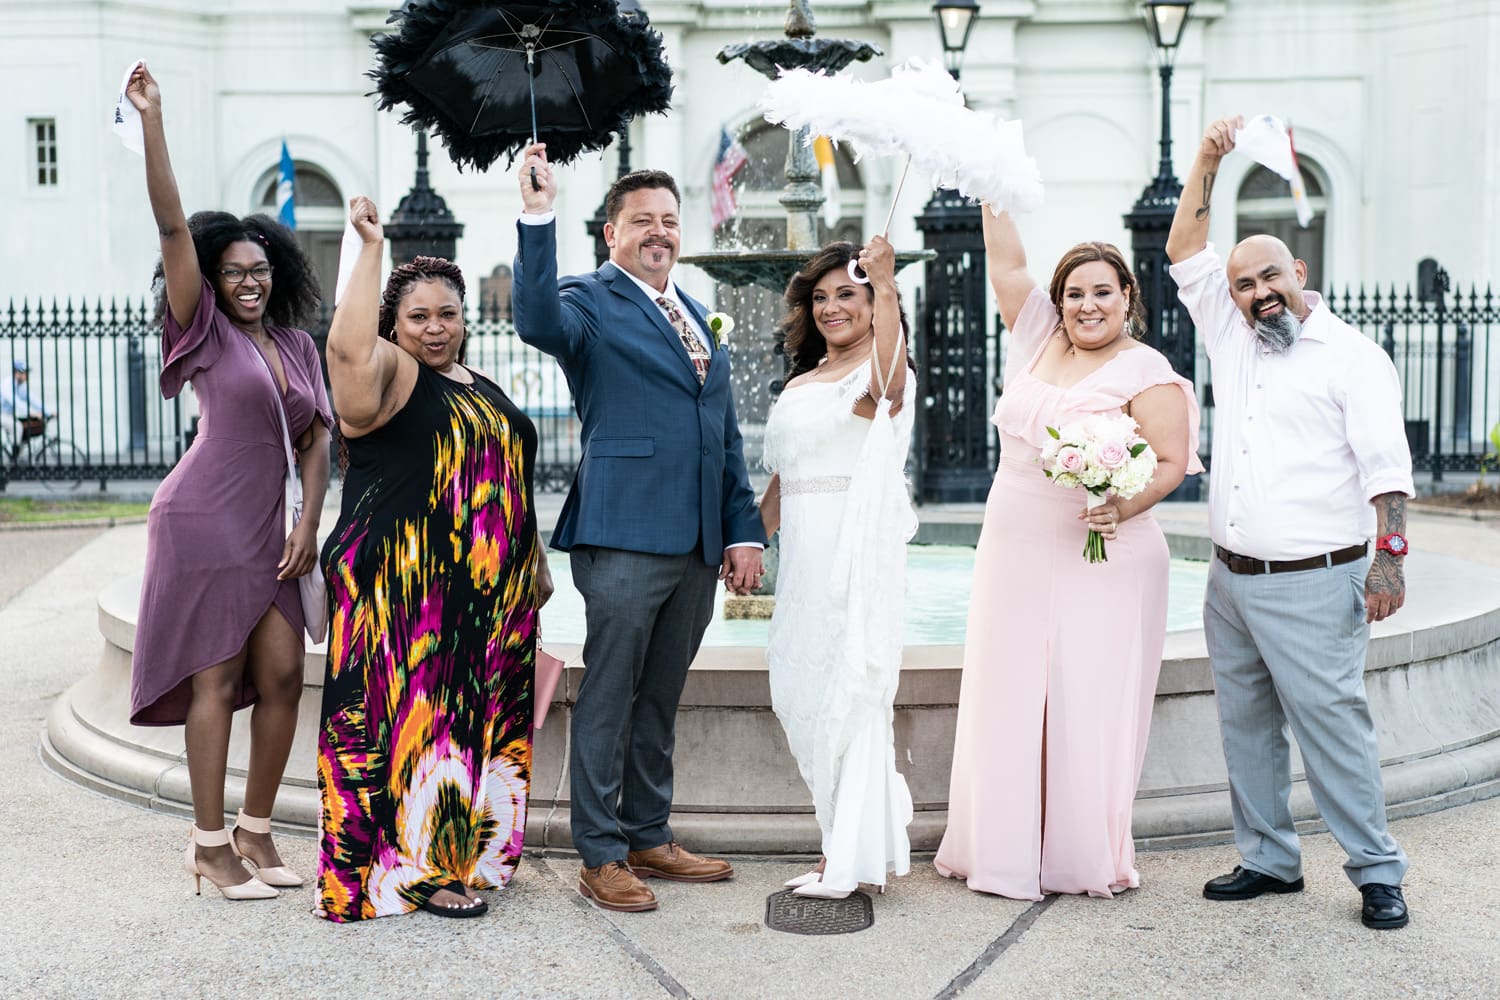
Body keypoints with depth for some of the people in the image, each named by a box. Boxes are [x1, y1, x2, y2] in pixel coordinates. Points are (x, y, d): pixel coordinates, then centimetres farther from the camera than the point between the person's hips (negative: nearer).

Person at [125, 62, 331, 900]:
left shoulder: (298, 346, 13)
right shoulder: (206, 332, -1)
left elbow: (318, 436, 12)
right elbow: (173, 225, -10)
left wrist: (310, 522, 1)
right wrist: (152, 121, -16)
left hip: (266, 531, 5)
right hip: (204, 521, -5)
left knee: (283, 674, 2)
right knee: (217, 678, -4)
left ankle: (255, 831, 15)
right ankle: (209, 846, 4)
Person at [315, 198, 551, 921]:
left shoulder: (483, 389, 19)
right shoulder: (389, 374, -5)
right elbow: (348, 345, -28)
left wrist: (537, 563, 22)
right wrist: (372, 248, -22)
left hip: (489, 596, 8)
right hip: (403, 592, -8)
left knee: (475, 720, 12)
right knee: (411, 717, -4)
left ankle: (466, 851, 22)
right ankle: (415, 868, 3)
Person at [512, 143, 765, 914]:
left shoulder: (695, 316, 19)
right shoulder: (591, 302, -2)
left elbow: (724, 434, 20)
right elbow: (538, 320, -27)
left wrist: (743, 530, 14)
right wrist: (538, 218, -36)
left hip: (696, 543, 7)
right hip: (626, 538, -7)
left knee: (660, 698, 16)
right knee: (608, 696, 0)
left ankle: (650, 836, 27)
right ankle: (600, 856, 9)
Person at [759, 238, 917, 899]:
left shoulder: (878, 372, -7)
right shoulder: (800, 384, 19)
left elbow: (889, 383, -33)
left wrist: (886, 286, -44)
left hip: (858, 550, -8)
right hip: (805, 553, 8)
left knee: (847, 692, -4)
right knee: (801, 696, 11)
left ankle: (850, 858, 6)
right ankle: (852, 839, 23)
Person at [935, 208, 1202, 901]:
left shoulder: (1145, 370, -5)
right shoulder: (1038, 341, 12)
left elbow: (1172, 462, -12)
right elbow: (1005, 261, 14)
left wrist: (1123, 506, -28)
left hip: (1100, 564, -5)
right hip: (1014, 558, 6)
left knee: (1088, 704, -1)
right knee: (1008, 701, 6)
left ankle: (1087, 857, 9)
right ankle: (1006, 851, 15)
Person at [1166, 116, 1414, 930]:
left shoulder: (1352, 356, -3)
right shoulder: (1232, 340, 14)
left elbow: (1385, 464, -9)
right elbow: (1185, 254, 14)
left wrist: (1389, 554, -19)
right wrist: (1208, 162, 5)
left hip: (1311, 586, -6)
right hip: (1231, 580, 7)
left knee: (1332, 725, -6)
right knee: (1246, 726, 10)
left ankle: (1376, 871, 4)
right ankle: (1267, 859, 20)